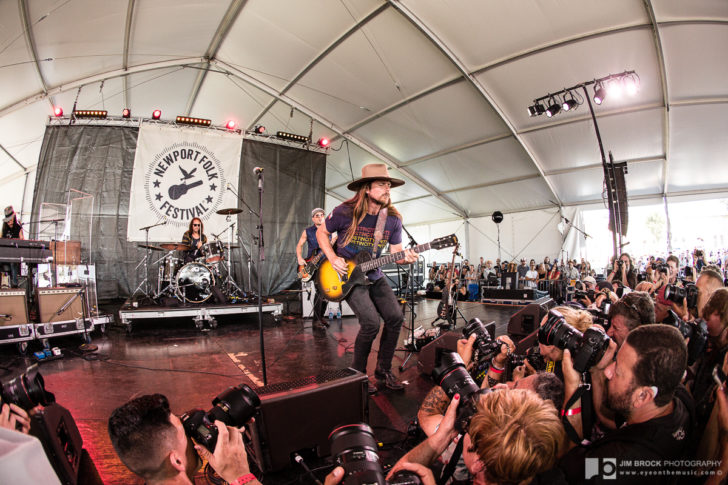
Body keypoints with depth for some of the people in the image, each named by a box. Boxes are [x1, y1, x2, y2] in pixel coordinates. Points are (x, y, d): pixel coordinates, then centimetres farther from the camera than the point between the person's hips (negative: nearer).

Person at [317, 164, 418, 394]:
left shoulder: (393, 219, -2)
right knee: (371, 322, -19)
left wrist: (405, 258, -20)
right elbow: (322, 232, 1)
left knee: (396, 317, -8)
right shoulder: (345, 212, -14)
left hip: (374, 277, 5)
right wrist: (333, 258, -13)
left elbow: (395, 252, 4)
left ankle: (383, 371, 13)